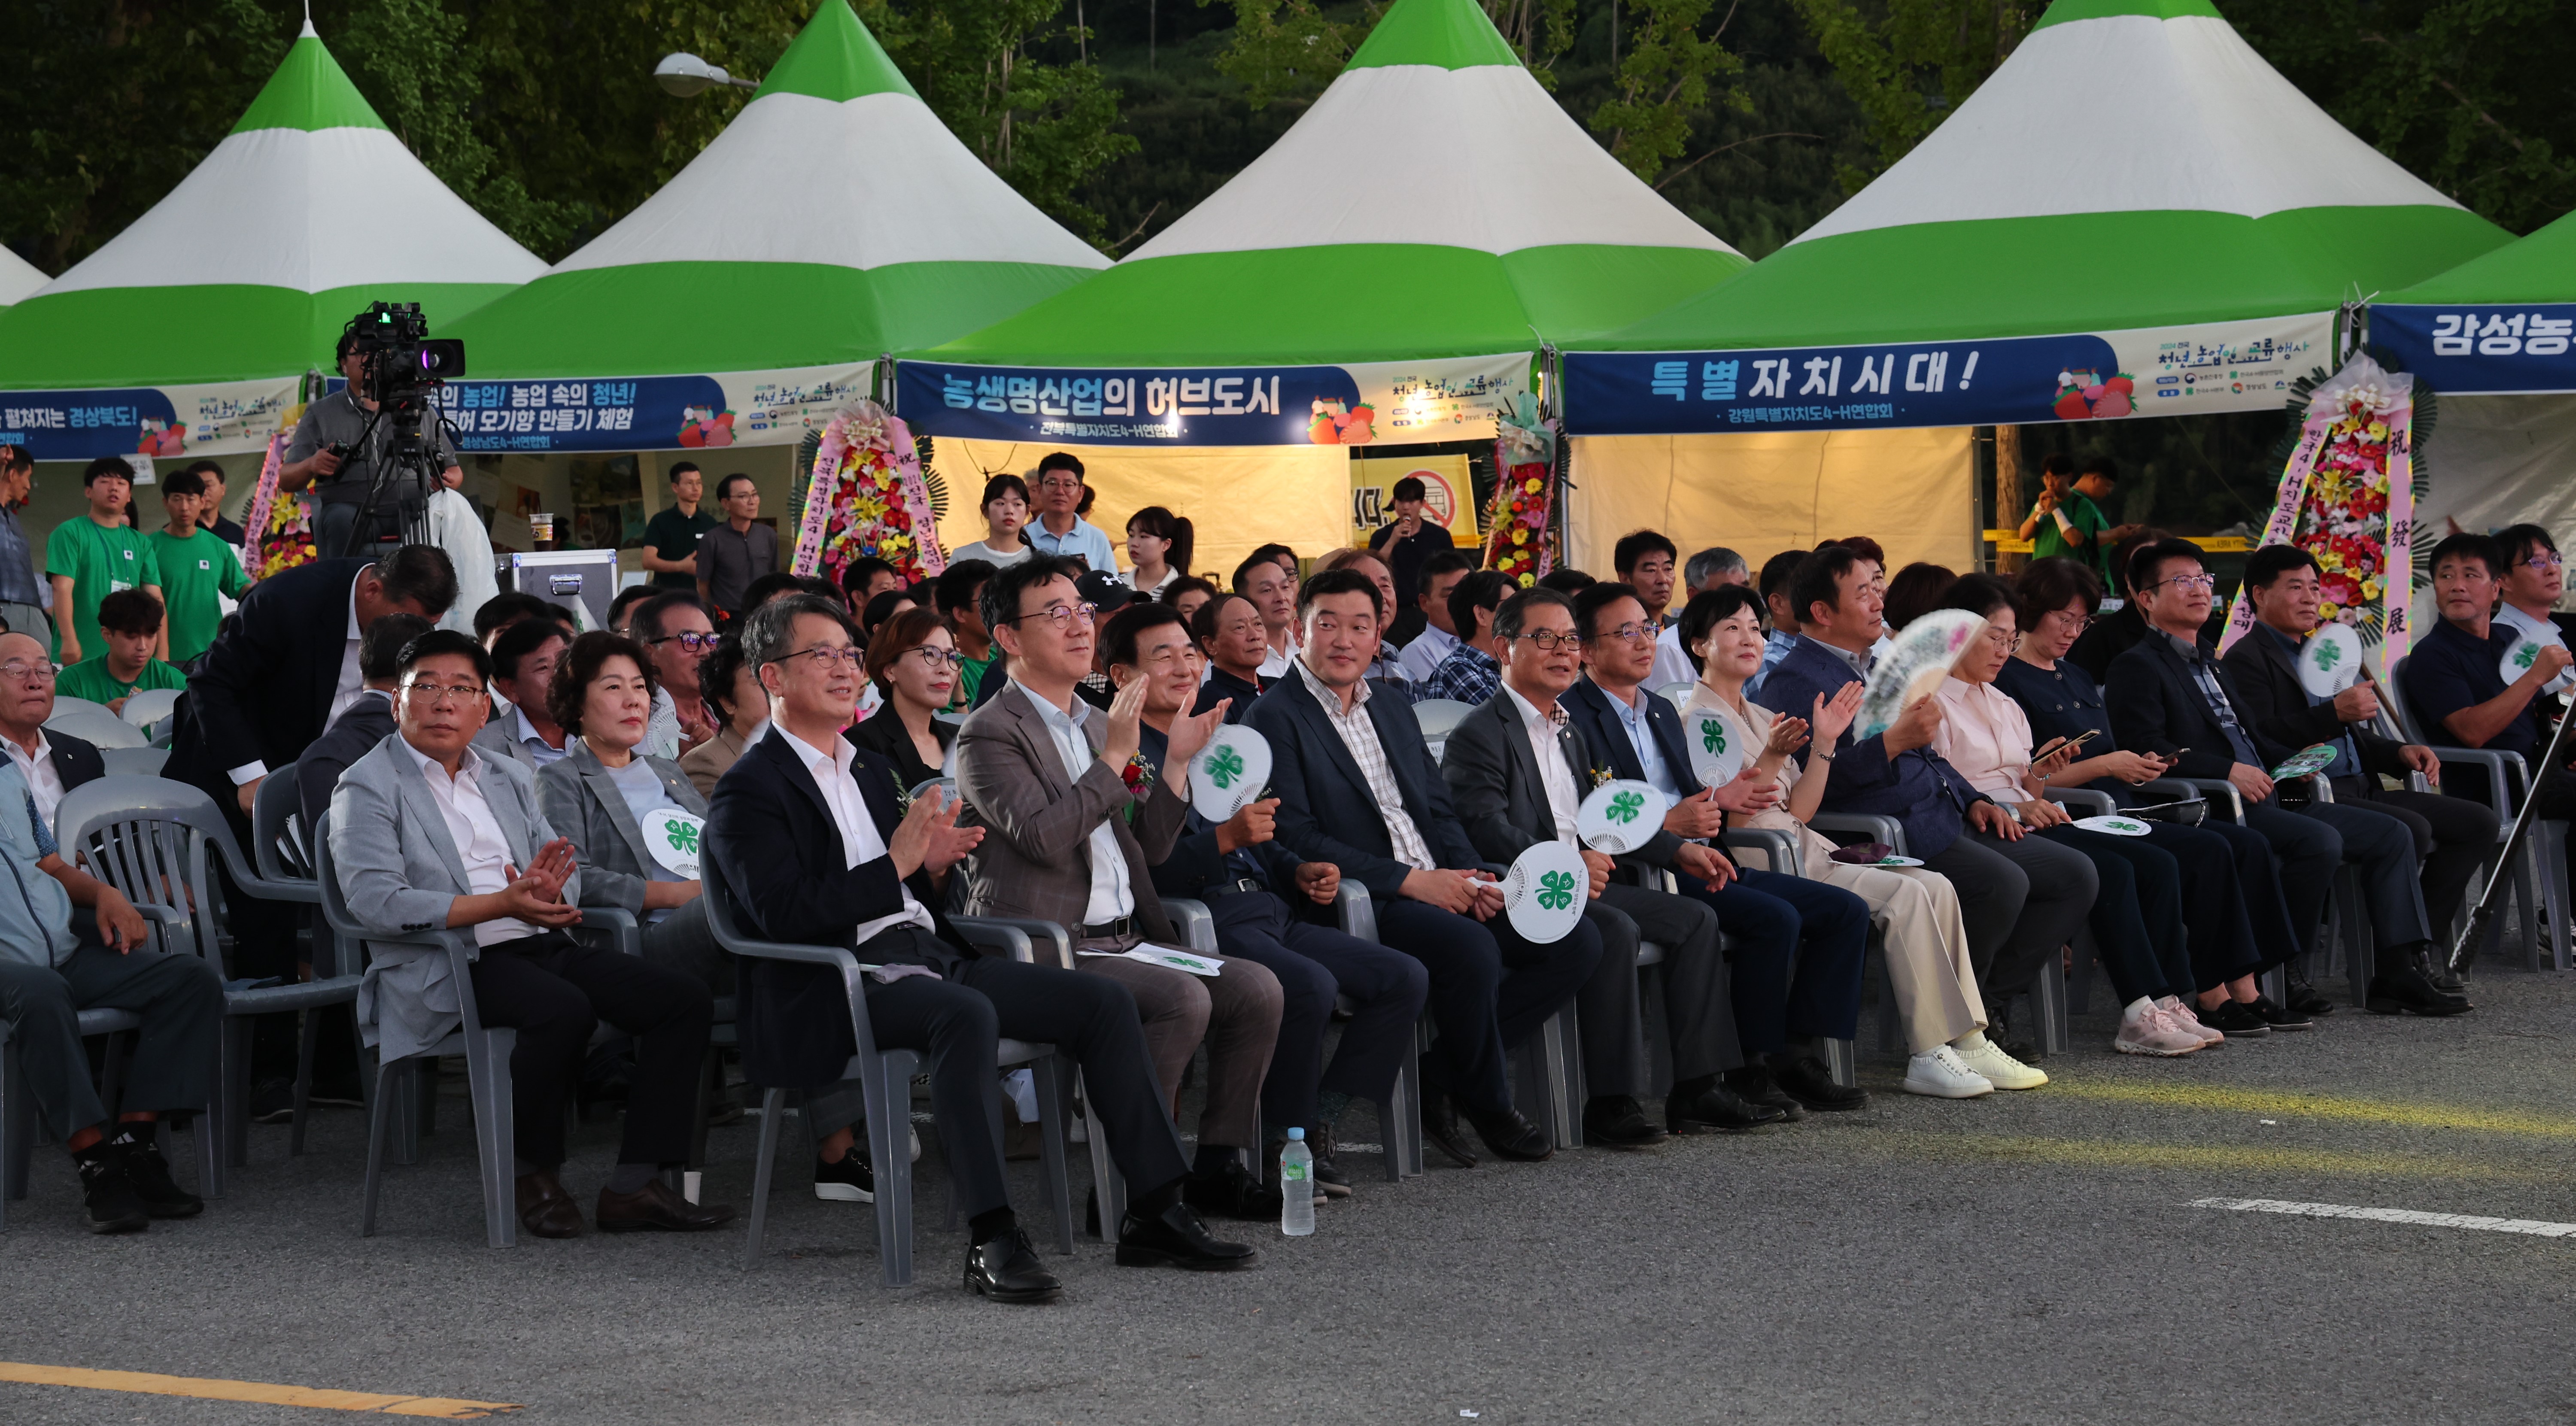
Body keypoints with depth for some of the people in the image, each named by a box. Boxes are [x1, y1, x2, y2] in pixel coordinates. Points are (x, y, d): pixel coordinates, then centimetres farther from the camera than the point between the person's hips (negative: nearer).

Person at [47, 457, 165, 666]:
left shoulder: (140, 543, 14)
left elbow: (154, 598, 10)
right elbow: (62, 588, -10)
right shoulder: (70, 533, 0)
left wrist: (163, 653, 1)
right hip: (80, 656, -5)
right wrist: (69, 640, -21)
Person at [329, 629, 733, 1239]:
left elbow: (568, 872, 16)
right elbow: (375, 900, -14)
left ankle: (634, 1186, -12)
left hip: (543, 943, 7)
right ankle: (537, 1176, -14)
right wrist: (501, 904, -22)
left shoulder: (510, 780, 23)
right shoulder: (368, 788, 1)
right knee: (565, 1010, -35)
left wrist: (549, 889, -12)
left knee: (686, 1000, -11)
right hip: (448, 962, -7)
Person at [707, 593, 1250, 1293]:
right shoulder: (749, 793, -1)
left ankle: (1154, 1211, -7)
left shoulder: (869, 770, 25)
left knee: (1105, 1001, -6)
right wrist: (896, 865, -17)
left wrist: (932, 868, 5)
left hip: (927, 952, 8)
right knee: (967, 1013, -38)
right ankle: (991, 1241, -40)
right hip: (839, 985, -8)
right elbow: (782, 914, -15)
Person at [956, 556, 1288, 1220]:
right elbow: (1043, 836, -22)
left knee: (1257, 988, -8)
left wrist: (1176, 766, 9)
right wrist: (1114, 758, -19)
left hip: (1124, 939, 8)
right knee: (1183, 999, -28)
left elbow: (1144, 852, 21)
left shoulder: (1097, 724, 20)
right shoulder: (989, 735, -6)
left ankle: (1219, 1165, -2)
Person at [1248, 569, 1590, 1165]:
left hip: (1442, 889, 8)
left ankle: (1439, 1077, -5)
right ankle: (1489, 1107, -10)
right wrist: (1410, 880, -17)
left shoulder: (1395, 714, 22)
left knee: (1576, 943, -8)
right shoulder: (1276, 718, -3)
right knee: (1470, 949, -35)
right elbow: (1296, 837, -13)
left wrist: (1474, 877, -2)